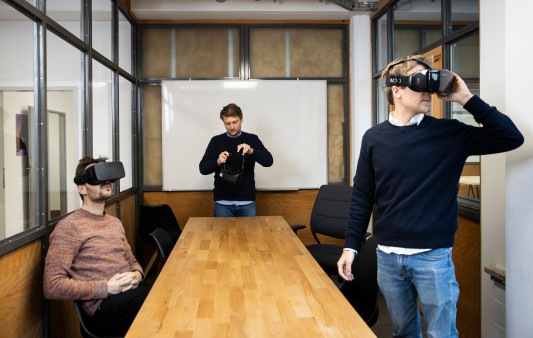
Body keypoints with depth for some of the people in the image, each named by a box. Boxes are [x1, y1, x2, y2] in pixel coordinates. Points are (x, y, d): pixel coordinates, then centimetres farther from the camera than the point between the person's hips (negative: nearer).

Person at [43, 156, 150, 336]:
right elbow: (52, 286, -11)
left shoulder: (115, 222, 19)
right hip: (105, 306, -7)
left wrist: (137, 274, 2)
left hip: (130, 293, 7)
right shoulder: (69, 227, -5)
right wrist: (106, 287, -15)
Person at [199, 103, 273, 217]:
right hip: (222, 202, 0)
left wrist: (251, 151, -26)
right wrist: (217, 162, -21)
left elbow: (268, 161, -8)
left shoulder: (252, 139, 3)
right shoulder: (216, 141, 4)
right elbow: (203, 168, -1)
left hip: (247, 201, 0)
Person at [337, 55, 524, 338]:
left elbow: (511, 138, -9)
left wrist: (467, 99, -13)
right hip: (387, 256, 2)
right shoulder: (374, 138, 1)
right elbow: (362, 196, 5)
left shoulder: (448, 132, -3)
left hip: (433, 256, -1)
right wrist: (350, 245, 2)